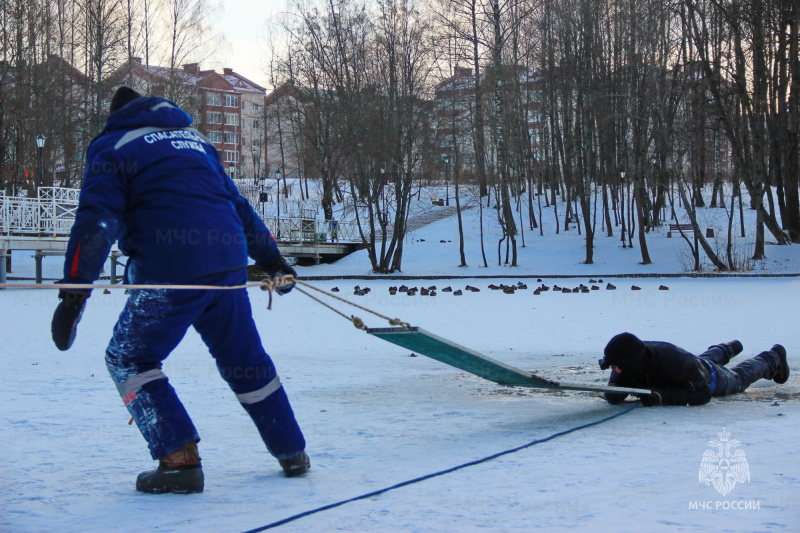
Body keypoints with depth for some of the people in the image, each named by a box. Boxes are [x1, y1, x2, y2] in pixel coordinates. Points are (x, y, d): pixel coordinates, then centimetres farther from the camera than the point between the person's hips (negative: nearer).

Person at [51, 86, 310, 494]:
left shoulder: (112, 146, 7)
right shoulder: (195, 139, 26)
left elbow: (97, 220, -8)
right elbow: (239, 206, 28)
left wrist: (74, 291, -14)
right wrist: (273, 261, 35)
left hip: (170, 275, -6)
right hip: (229, 268, 6)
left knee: (128, 359, 9)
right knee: (245, 361, 21)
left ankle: (180, 459, -2)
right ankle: (292, 453, 28)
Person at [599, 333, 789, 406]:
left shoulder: (675, 361, -52)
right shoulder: (629, 365, -38)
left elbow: (701, 394, -46)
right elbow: (612, 395, -27)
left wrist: (661, 396, -58)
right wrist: (614, 392, -53)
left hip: (709, 378, -4)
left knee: (738, 378, 29)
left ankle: (773, 358, 59)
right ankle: (728, 348, 73)